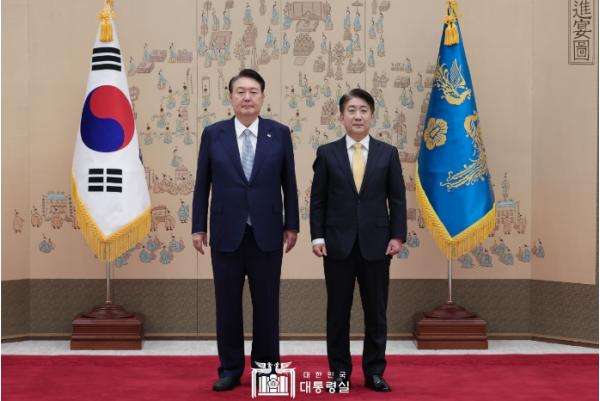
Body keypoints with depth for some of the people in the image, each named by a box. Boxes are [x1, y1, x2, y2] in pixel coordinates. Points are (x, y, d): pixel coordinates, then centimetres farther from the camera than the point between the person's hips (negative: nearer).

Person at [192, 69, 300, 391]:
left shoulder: (279, 133, 2)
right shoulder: (213, 133, 2)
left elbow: (288, 183, 5)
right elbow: (202, 184, 4)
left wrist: (292, 225, 3)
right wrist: (198, 227, 2)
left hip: (267, 233, 0)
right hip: (226, 233, 0)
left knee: (266, 304, 7)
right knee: (227, 304, 7)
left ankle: (266, 367, 21)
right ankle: (230, 369, 19)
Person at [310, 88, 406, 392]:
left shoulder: (388, 153, 5)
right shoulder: (327, 153, 4)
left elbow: (397, 199, 4)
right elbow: (317, 199, 3)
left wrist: (397, 236, -3)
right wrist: (317, 236, -5)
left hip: (376, 243, 1)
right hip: (338, 242, 0)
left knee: (376, 312, 6)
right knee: (338, 311, 6)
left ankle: (374, 372, 17)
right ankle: (340, 371, 17)